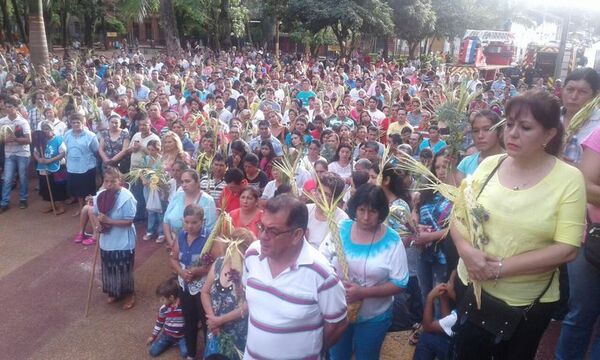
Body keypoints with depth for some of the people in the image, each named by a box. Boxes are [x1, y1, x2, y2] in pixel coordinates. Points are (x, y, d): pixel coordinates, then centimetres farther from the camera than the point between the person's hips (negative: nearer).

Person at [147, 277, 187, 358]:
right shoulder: (163, 309, -6)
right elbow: (159, 323, 10)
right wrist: (153, 336, 16)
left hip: (182, 336, -4)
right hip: (168, 335, 4)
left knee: (185, 353, -26)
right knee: (153, 352, -8)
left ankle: (178, 343, 7)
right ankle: (171, 342, 14)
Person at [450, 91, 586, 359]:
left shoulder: (568, 178, -13)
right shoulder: (489, 165, -4)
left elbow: (566, 250, -17)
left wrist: (501, 267, -22)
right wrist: (465, 249, -20)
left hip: (529, 302, -2)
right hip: (472, 286, 2)